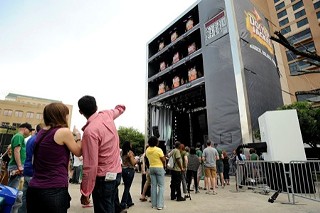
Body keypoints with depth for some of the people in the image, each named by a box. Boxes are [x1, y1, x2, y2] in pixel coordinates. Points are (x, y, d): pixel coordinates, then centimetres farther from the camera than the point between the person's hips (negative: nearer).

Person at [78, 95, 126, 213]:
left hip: (104, 177, -8)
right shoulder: (107, 115, -2)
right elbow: (119, 109, 22)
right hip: (116, 172, 8)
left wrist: (85, 192, -13)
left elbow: (90, 165, -22)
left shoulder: (90, 131, -22)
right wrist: (121, 107, 46)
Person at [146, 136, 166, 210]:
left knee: (153, 186, 12)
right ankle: (160, 205, 1)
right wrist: (164, 166, 4)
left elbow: (148, 158, 8)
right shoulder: (159, 150, -17)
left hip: (151, 168, 5)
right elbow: (163, 160, -11)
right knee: (161, 186, 3)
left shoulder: (147, 150, -1)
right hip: (159, 168, -5)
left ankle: (154, 204, 18)